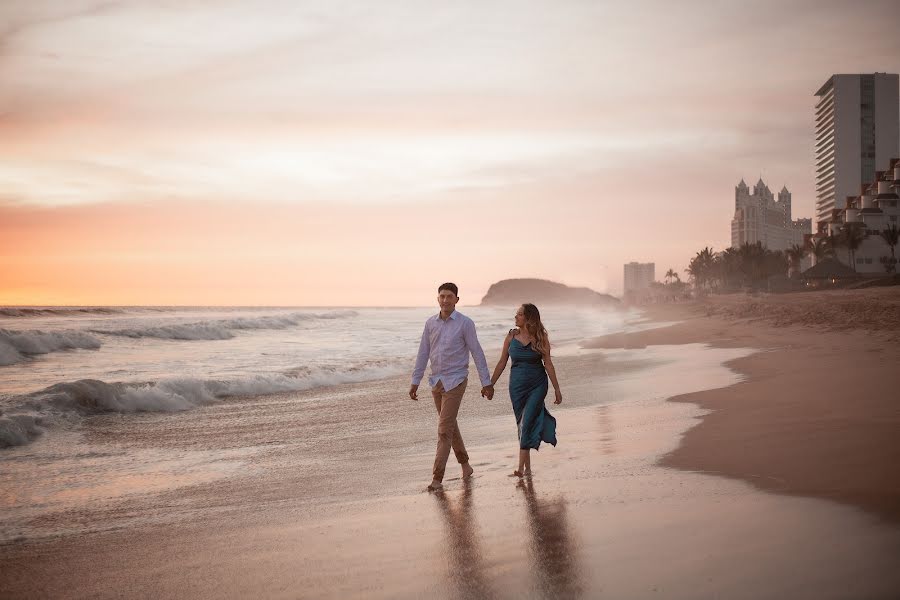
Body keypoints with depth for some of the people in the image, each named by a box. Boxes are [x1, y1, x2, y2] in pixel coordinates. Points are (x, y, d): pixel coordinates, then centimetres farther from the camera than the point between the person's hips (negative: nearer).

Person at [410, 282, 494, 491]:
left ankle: (437, 478, -9)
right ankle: (464, 463, 34)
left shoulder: (465, 323, -7)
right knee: (450, 426, 16)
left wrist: (486, 382, -6)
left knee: (444, 429, -10)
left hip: (455, 382, -6)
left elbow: (477, 353, -5)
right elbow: (423, 353, 11)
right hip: (436, 381, 6)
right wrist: (415, 382, 10)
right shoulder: (430, 323, 6)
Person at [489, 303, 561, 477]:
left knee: (527, 423, -13)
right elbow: (502, 362, 8)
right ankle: (528, 466, 19)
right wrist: (490, 384, 7)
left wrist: (557, 389, -5)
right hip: (517, 385, 3)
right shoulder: (511, 336, 2)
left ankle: (522, 467, -12)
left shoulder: (540, 338, -6)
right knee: (522, 424, 8)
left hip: (537, 385, -3)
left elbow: (548, 364, -4)